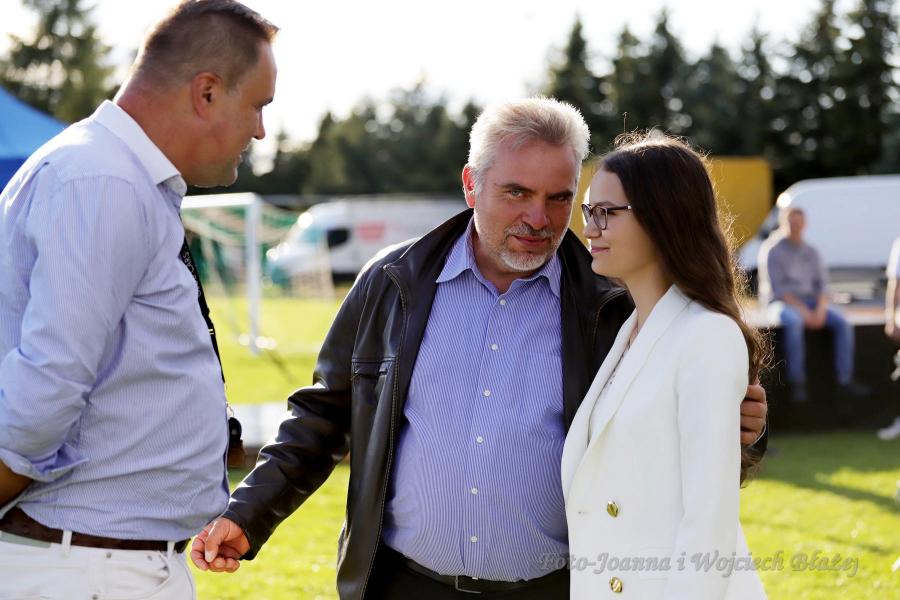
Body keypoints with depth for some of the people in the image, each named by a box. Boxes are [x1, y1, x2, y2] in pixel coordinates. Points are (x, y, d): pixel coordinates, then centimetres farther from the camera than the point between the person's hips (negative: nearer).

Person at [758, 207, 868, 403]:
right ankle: (796, 382, -37)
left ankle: (844, 381, -19)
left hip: (810, 301, 5)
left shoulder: (811, 253, 14)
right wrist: (804, 312, -20)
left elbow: (822, 284, 9)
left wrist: (821, 309, -13)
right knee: (794, 321, -40)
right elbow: (777, 287, -11)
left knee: (842, 323, -20)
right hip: (781, 303, -5)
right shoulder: (773, 251, -3)